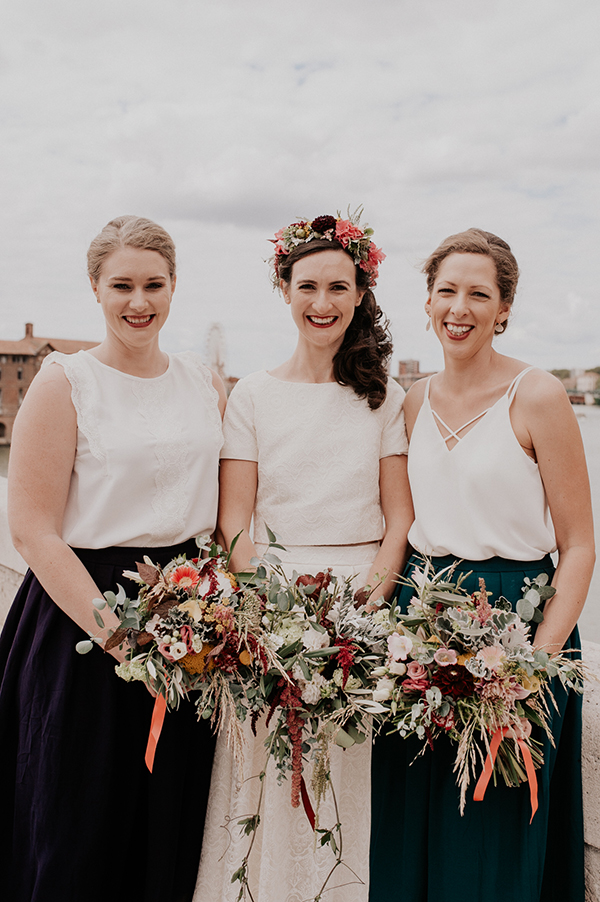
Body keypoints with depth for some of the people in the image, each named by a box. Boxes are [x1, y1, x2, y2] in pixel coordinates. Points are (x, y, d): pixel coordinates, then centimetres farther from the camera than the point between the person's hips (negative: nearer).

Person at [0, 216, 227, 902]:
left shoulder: (206, 383, 8)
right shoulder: (64, 383, -6)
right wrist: (118, 633, -18)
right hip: (83, 615, -4)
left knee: (175, 815, 15)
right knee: (83, 828, 7)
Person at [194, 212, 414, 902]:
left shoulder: (385, 397, 6)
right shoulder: (253, 395, 4)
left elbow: (400, 517, 3)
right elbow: (233, 523, 0)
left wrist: (368, 600, -13)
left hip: (366, 603, 1)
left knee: (352, 784, 5)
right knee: (269, 770, 3)